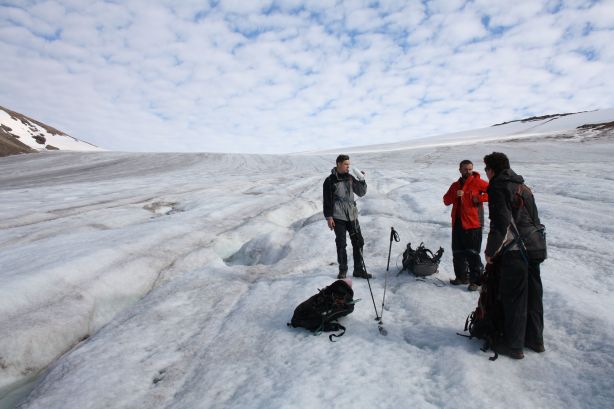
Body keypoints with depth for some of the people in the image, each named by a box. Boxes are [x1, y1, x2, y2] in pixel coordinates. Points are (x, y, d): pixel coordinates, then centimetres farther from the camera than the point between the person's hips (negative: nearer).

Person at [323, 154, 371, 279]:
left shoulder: (350, 177, 10)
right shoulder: (330, 180, -4)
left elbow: (361, 193, 11)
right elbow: (327, 200, -5)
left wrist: (362, 180, -4)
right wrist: (329, 217, -10)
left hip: (352, 215, 5)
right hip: (338, 217, -5)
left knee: (358, 242, 5)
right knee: (341, 244, 1)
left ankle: (359, 269, 17)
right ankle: (342, 270, 15)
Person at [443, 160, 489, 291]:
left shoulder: (477, 182, -2)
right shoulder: (455, 185, 15)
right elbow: (446, 201, 9)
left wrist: (479, 198, -16)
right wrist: (455, 194, -9)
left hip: (473, 224, -6)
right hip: (457, 223, 6)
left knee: (472, 253, -5)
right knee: (457, 252, 12)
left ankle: (476, 280, 5)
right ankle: (461, 276, 26)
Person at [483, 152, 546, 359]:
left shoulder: (498, 187, -10)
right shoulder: (523, 187, 18)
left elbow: (500, 223, -17)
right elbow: (535, 219, 20)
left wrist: (490, 252, -9)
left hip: (515, 251, -9)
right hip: (535, 247, 9)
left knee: (514, 298, 0)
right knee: (533, 295, 17)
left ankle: (513, 346, 9)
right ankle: (535, 339, 29)